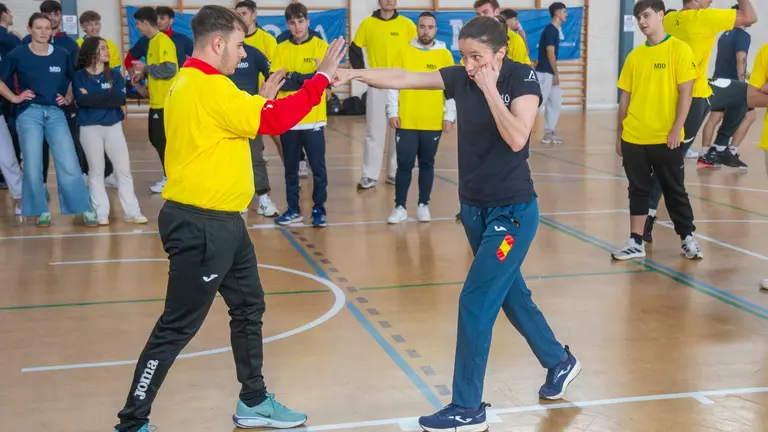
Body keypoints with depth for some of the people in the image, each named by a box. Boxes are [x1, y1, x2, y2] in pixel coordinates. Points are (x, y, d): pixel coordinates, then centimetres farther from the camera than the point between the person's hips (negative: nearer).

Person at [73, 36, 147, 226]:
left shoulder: (115, 74, 7)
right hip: (90, 128, -2)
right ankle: (101, 213, 9)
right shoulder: (79, 76, 0)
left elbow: (121, 98, -9)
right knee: (96, 171, 4)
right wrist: (108, 97, -13)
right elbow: (81, 100, -17)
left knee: (124, 169, 2)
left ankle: (131, 212, 7)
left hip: (114, 126, 3)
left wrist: (92, 98, -11)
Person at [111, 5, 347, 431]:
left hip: (220, 221, 11)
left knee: (249, 308, 19)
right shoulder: (207, 86, -20)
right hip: (200, 226, -11)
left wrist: (261, 96, 14)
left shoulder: (193, 82, 13)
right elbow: (274, 121, -23)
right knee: (177, 328, -2)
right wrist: (322, 77, -16)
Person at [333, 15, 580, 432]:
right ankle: (560, 362, 41)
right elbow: (403, 78, -4)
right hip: (474, 208, 6)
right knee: (510, 294, 19)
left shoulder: (522, 78, -13)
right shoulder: (460, 78, -1)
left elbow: (517, 138, -25)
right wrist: (355, 73, -15)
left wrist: (490, 89, -25)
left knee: (475, 302, -8)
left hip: (512, 211, -6)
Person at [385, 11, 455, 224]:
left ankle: (423, 206, 21)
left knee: (427, 164, 10)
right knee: (404, 165, 3)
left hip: (433, 123, 0)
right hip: (406, 121, 0)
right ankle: (400, 207, 10)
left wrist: (450, 116, -3)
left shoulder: (445, 55, 1)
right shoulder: (405, 52, 2)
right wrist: (392, 112, -3)